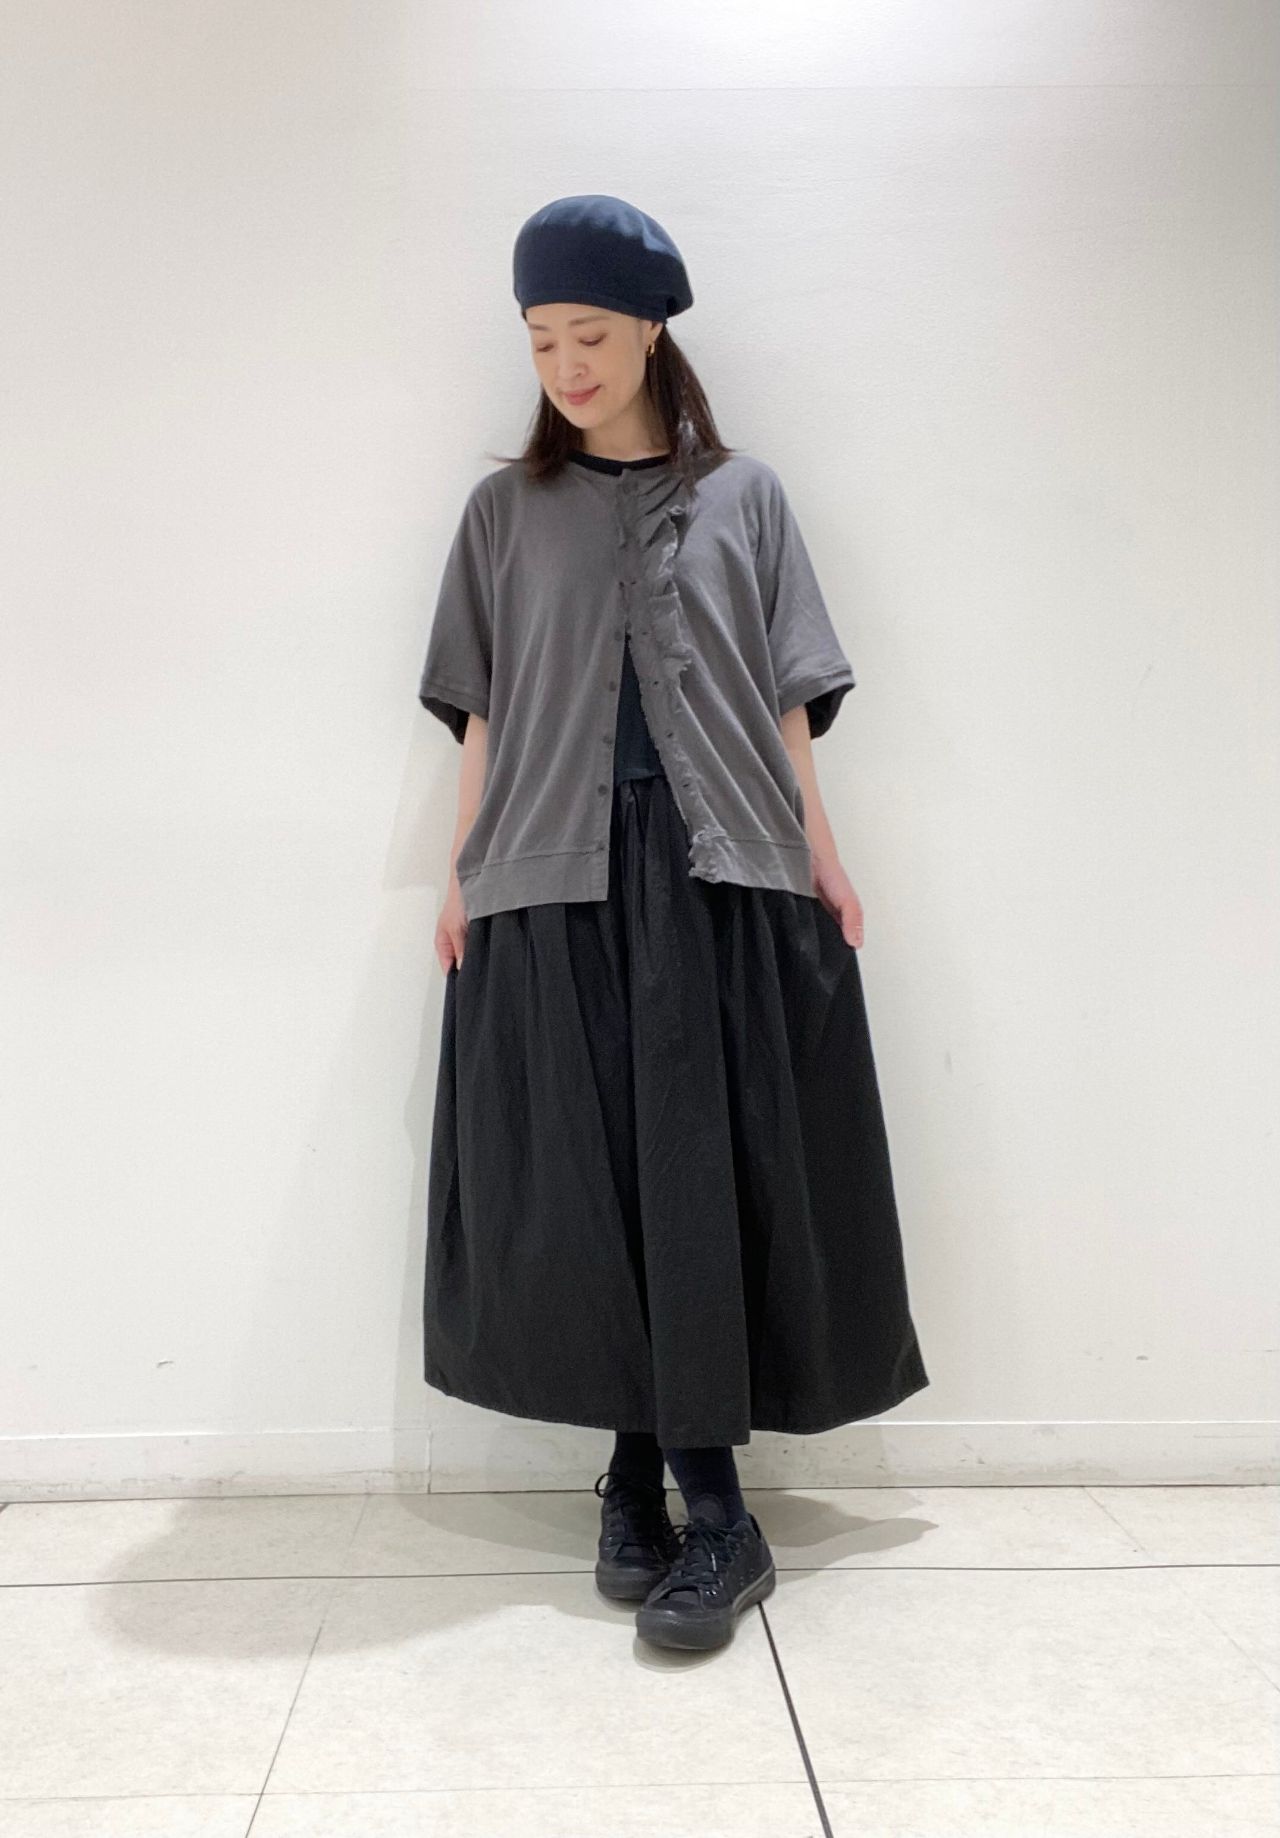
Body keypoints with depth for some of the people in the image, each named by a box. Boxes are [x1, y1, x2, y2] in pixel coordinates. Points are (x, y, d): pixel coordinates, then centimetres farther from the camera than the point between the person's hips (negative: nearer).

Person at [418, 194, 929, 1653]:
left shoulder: (742, 497, 10)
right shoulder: (505, 509, 12)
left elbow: (786, 697, 8)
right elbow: (481, 711, 9)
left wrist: (818, 848, 1)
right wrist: (460, 873, 3)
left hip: (720, 874, -1)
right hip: (554, 878, 1)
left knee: (703, 1175, -5)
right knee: (586, 1179, 0)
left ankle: (713, 1506, 0)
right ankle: (637, 1471, 12)